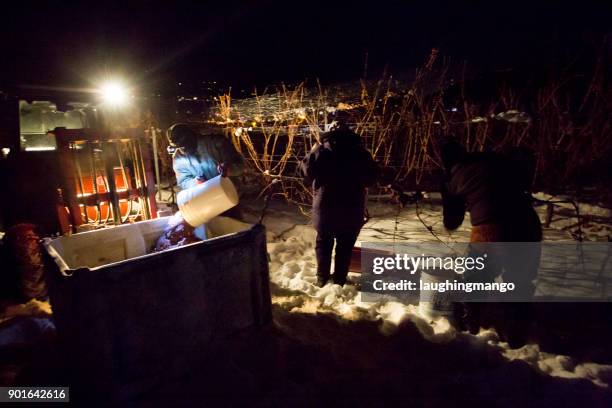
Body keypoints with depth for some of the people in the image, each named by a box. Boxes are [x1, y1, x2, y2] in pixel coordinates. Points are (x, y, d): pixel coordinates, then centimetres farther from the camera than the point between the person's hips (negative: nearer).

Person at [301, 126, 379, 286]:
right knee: (345, 245, 12)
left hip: (325, 205, 0)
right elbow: (371, 178, 2)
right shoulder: (360, 151, -3)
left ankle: (322, 278, 20)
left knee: (324, 242, 15)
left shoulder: (321, 149, -7)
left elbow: (306, 171, 0)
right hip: (352, 207, 0)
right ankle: (340, 279, 18)